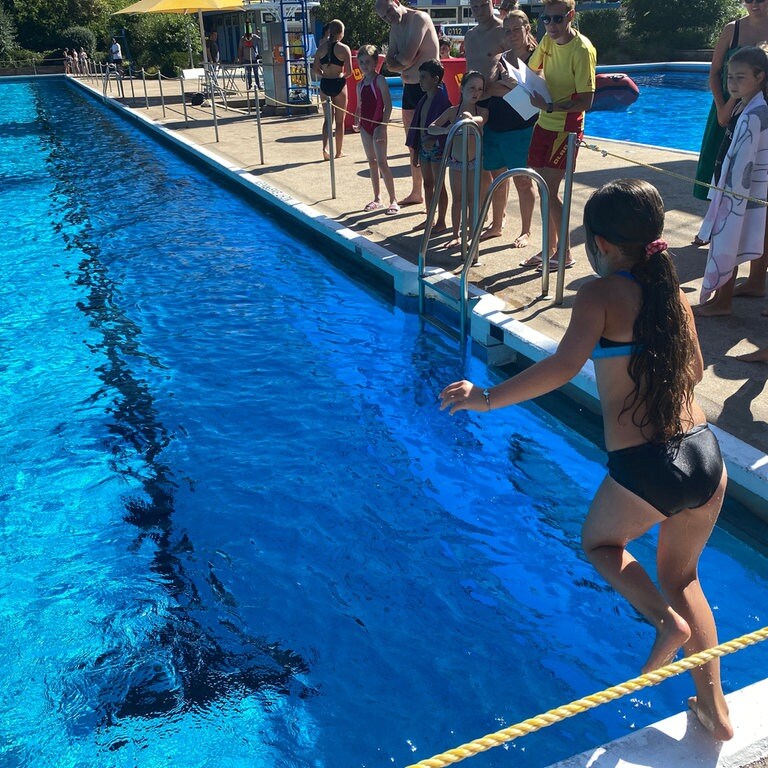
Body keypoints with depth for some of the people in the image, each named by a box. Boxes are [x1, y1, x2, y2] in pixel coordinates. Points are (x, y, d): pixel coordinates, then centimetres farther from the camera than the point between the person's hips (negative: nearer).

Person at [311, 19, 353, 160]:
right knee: (339, 120, 8)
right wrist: (342, 76, 10)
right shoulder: (344, 49, -8)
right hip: (339, 84, -3)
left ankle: (325, 148, -5)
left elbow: (315, 69, 3)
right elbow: (349, 72, -10)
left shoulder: (322, 47, 3)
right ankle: (339, 152, 15)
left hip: (324, 85, 3)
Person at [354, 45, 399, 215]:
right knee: (372, 163, 11)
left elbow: (388, 105, -13)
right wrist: (357, 121, 5)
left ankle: (393, 200, -6)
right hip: (365, 126, 7)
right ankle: (377, 199, 19)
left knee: (382, 163, -11)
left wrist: (383, 126, -19)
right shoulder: (360, 84, 11)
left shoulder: (380, 80, -8)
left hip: (378, 125, -7)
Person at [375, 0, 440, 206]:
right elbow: (390, 64, 4)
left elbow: (406, 57, -23)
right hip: (409, 87, 9)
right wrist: (404, 62, -13)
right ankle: (416, 193, 27)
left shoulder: (419, 19, -14)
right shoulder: (395, 28, 12)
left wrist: (399, 60, -4)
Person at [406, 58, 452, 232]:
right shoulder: (424, 100, 11)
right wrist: (414, 148, 14)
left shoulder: (442, 100, -14)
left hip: (437, 148, -8)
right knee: (427, 183, 15)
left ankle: (441, 222, 9)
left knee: (438, 185, 0)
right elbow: (416, 124, 14)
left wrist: (434, 140, -30)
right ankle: (429, 219, 26)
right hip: (424, 147, 8)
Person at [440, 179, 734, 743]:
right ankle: (715, 708, 34)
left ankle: (668, 621, 5)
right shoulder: (675, 293, 10)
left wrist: (489, 398, -15)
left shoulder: (603, 294, -8)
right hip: (706, 457, 6)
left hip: (644, 470, -6)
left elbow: (564, 366, -23)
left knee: (600, 542, 28)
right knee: (681, 575, 29)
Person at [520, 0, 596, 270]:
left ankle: (565, 253, 4)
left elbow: (585, 101, -20)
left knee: (549, 191, -9)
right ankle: (550, 248, 22)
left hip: (566, 128, -7)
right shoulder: (547, 41, 5)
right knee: (544, 189, 10)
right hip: (544, 124, 7)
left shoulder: (582, 50, -17)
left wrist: (551, 106, -31)